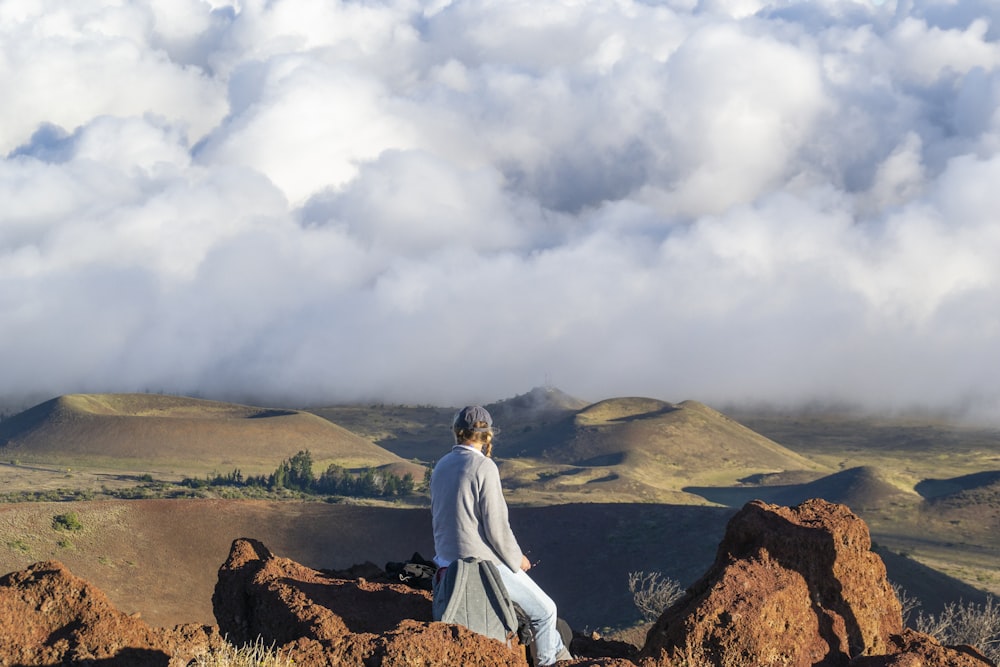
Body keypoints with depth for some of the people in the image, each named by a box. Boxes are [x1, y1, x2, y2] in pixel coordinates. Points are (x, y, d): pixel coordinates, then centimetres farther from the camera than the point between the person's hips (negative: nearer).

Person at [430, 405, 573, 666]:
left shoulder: (441, 467, 6)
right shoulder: (484, 467, -18)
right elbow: (497, 526, -21)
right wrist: (517, 559, -3)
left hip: (448, 559, 9)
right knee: (544, 610, 9)